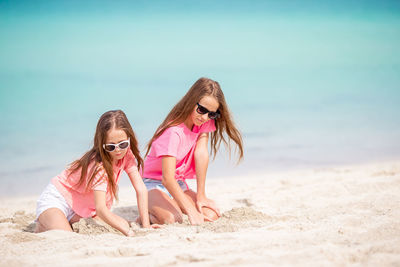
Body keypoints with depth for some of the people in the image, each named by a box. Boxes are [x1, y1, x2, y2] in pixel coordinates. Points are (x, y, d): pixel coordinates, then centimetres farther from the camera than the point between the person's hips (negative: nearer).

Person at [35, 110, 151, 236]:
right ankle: (43, 226, 4)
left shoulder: (127, 154, -12)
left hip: (84, 209, 8)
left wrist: (146, 226, -20)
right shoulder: (98, 165, -32)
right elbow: (100, 209, -37)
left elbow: (141, 189, -12)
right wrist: (128, 232, -45)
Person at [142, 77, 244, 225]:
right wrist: (191, 212, -40)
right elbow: (167, 179, -33)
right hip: (155, 184, -7)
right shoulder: (173, 131, -28)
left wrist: (200, 197, -19)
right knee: (172, 220, -34)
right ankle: (149, 214, -1)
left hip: (179, 185, 7)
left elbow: (201, 153, -14)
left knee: (212, 214, -17)